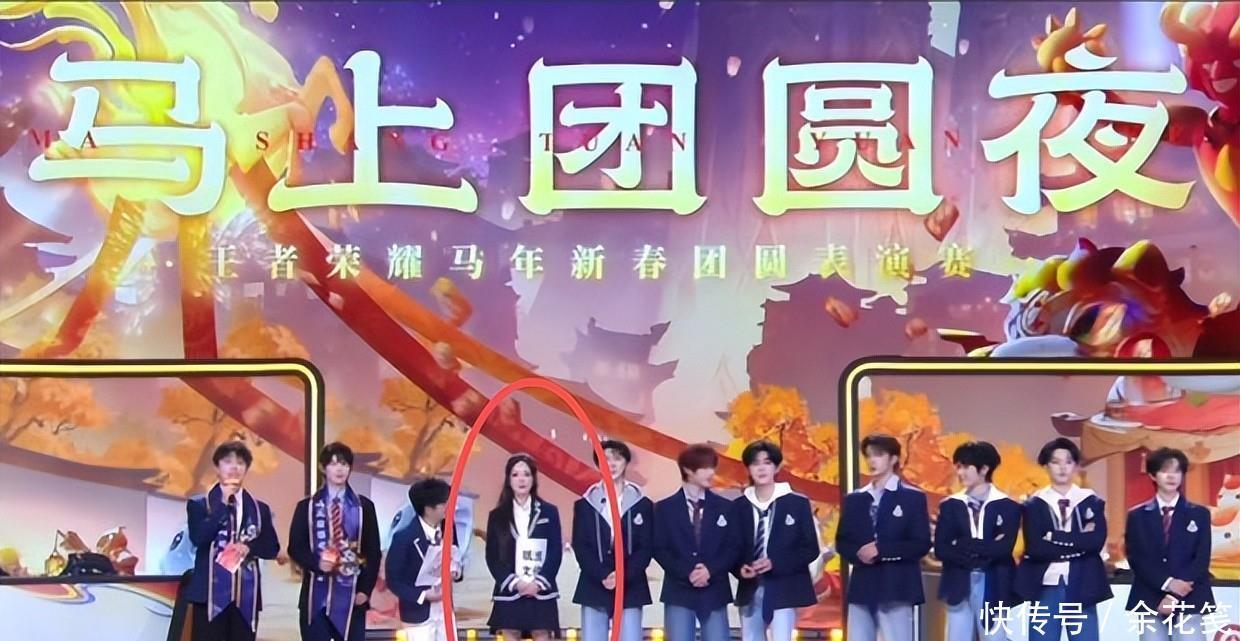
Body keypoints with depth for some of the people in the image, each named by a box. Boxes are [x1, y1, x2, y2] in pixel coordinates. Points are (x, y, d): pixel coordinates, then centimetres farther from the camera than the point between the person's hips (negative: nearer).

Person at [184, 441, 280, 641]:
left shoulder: (259, 508, 13)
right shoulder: (199, 504, 4)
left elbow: (272, 547, 11)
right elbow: (198, 537, -12)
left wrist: (249, 547, -9)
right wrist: (224, 504, -11)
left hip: (246, 596, 3)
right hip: (211, 594, -3)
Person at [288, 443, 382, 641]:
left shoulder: (364, 507, 6)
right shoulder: (307, 506, 6)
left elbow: (373, 552, 5)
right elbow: (295, 548, 4)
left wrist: (365, 589, -4)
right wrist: (316, 563, -15)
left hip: (350, 594, 0)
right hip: (316, 594, 0)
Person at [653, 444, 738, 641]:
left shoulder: (725, 507, 8)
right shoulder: (665, 508, 5)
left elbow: (733, 548, 3)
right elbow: (660, 550, -1)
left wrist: (710, 570, -14)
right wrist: (687, 572, -14)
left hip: (715, 593, 1)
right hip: (678, 592, -1)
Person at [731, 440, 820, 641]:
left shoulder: (797, 503, -1)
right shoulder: (739, 506, 8)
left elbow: (811, 548, -2)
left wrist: (775, 563, -15)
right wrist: (740, 568, -13)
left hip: (783, 589, -4)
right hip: (751, 591, 4)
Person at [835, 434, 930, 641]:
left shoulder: (912, 497, 0)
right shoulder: (854, 499, 14)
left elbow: (921, 544, -6)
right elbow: (842, 541, 13)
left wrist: (881, 550, -16)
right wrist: (858, 553, -9)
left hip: (896, 586, -4)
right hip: (862, 586, 4)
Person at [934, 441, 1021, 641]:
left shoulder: (1007, 506, 0)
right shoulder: (950, 505, 7)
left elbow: (1004, 547, -13)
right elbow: (940, 549, -3)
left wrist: (963, 545, -11)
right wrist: (985, 552, -12)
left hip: (994, 588, -2)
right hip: (959, 586, 2)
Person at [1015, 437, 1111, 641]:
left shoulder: (1092, 502, 7)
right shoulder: (1034, 504, 3)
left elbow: (1097, 541, -10)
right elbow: (1035, 548, -11)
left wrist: (1055, 537, -12)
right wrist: (1079, 542, -12)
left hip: (1082, 588, 1)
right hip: (1045, 589, -1)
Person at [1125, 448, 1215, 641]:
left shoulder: (1199, 514, 9)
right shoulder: (1137, 516, 10)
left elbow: (1202, 560, 0)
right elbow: (1136, 558, -1)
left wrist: (1176, 597, -11)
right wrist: (1167, 583, -16)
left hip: (1189, 601, 0)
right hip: (1151, 601, 0)